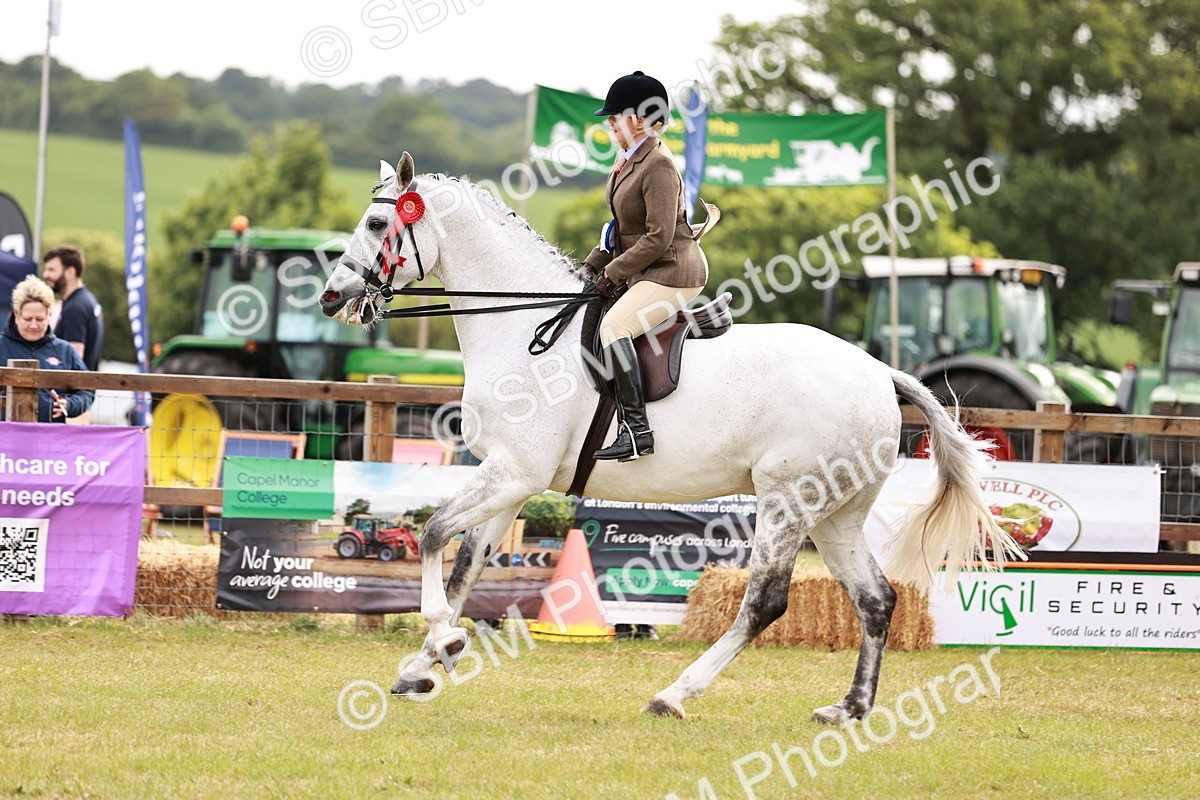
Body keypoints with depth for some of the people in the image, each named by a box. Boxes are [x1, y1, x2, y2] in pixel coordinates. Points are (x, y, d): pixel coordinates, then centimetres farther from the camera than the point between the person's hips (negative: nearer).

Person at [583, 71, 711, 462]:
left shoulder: (658, 166, -18)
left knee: (613, 325, -27)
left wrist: (613, 271, -16)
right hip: (648, 274, 11)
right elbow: (623, 229, 22)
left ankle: (637, 430, -33)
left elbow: (659, 237, -22)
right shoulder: (629, 160, 13)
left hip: (674, 273, -11)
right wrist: (593, 265, 14)